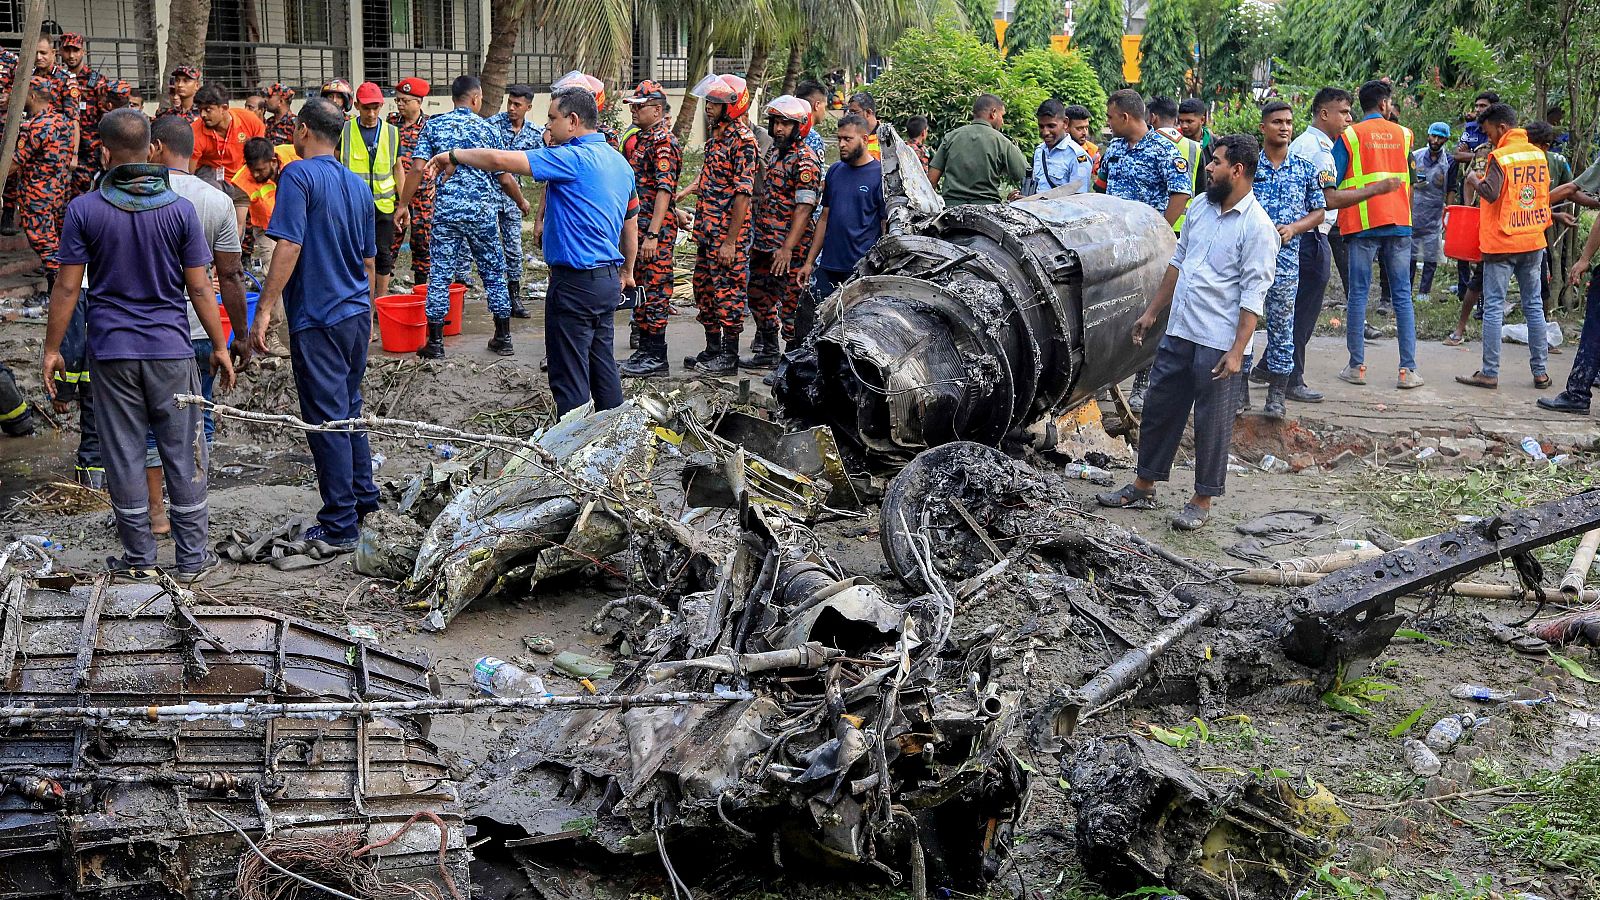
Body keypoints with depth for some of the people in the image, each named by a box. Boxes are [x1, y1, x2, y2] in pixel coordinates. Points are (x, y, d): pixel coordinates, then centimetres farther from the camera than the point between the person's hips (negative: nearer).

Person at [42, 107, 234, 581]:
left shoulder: (84, 210, -6)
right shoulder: (179, 209, -5)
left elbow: (67, 289, -4)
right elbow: (199, 287, -2)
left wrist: (52, 349, 6)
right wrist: (220, 347, 7)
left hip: (111, 351, 0)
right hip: (171, 350, 0)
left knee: (124, 454, 8)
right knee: (183, 452, 8)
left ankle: (139, 558, 14)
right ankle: (192, 556, 13)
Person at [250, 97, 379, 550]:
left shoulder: (299, 175, -11)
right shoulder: (359, 184, 12)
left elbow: (289, 246, -20)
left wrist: (264, 309, -19)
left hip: (318, 318, -7)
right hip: (357, 314, 7)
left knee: (327, 420, -3)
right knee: (349, 410, 21)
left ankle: (340, 526, 1)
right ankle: (363, 499, 29)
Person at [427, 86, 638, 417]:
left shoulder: (573, 157, -17)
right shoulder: (619, 161, 11)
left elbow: (500, 160, -22)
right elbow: (631, 224, 21)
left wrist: (454, 156, -8)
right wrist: (627, 271, 32)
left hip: (575, 283, -9)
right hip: (608, 281, 9)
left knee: (570, 377, -3)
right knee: (602, 365, 18)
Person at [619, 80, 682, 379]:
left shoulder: (663, 142, -13)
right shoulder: (642, 139, 17)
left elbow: (664, 191, -20)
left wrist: (652, 235, -24)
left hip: (655, 230, -10)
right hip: (637, 227, 10)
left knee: (654, 289, -6)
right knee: (640, 288, 13)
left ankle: (656, 358, -2)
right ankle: (644, 351, 20)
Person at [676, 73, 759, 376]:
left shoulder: (742, 140, -16)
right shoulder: (716, 132, 12)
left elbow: (743, 193, -20)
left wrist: (730, 242, -21)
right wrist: (684, 192, 18)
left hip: (728, 233, -9)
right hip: (706, 229, 9)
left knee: (728, 291, -2)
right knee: (704, 288, 15)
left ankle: (729, 356, 6)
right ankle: (712, 348, 26)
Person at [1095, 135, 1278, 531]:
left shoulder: (1257, 227, -13)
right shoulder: (1200, 206, 9)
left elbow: (1253, 294, -15)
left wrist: (1237, 351, -19)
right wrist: (1152, 312, 19)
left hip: (1217, 341, -7)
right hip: (1178, 331, 7)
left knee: (1211, 420, 3)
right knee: (1159, 407, 13)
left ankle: (1203, 500, 14)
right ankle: (1143, 487, 25)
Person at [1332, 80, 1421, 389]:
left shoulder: (1350, 135, -2)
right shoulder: (1404, 134, 8)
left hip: (1362, 224, -2)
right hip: (1399, 223, 2)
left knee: (1358, 294, 4)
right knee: (1402, 296, 4)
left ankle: (1356, 366, 4)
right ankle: (1407, 370, 1)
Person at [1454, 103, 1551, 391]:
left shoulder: (1501, 157, -13)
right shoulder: (1539, 155, 7)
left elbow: (1491, 193, -23)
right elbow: (1546, 192, 17)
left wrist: (1475, 181, -5)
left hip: (1502, 242, -6)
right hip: (1534, 241, 6)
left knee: (1493, 307, -2)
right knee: (1534, 306, 10)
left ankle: (1490, 373, -3)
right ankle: (1540, 372, 12)